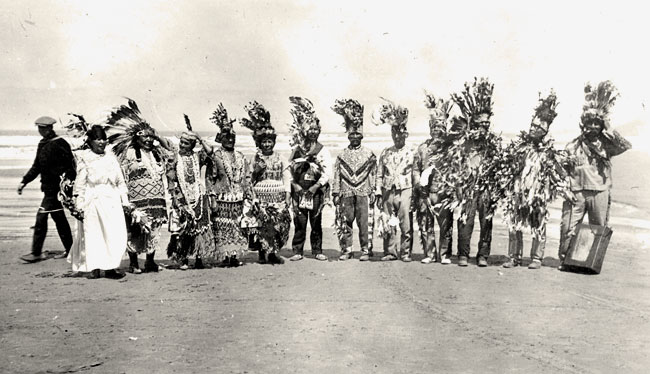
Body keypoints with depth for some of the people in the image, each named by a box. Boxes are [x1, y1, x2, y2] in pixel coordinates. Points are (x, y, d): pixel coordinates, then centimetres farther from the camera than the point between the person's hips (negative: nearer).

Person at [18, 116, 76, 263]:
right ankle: (69, 249, 20)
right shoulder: (42, 144, 13)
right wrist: (24, 181, 15)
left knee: (41, 217, -8)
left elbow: (70, 166, -15)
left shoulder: (60, 144, -13)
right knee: (59, 218, 12)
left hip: (56, 187, -9)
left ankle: (36, 253, -2)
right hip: (49, 187, 9)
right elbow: (37, 166, 20)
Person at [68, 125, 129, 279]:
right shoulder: (84, 158, 0)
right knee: (92, 235, 3)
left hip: (111, 201, 3)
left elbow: (120, 181, 13)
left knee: (115, 235, -3)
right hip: (92, 201, -3)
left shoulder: (111, 157, 10)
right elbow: (80, 183, -1)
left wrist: (125, 201, 10)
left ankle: (109, 267, 5)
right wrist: (79, 206, -5)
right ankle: (94, 268, 13)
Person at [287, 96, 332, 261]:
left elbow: (327, 172, -3)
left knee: (316, 222, 3)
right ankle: (297, 251, 5)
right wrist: (294, 183, -6)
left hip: (316, 190, -1)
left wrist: (316, 186, -13)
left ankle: (317, 251, 11)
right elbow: (289, 168, 9)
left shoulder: (323, 150, 4)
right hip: (299, 190, 1)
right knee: (299, 221, -2)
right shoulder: (297, 149, 10)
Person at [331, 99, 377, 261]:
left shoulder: (369, 155, 8)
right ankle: (346, 250, 12)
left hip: (363, 194, -1)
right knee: (344, 223, 3)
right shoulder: (342, 155, 11)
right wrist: (336, 193, 3)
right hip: (346, 194, 2)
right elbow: (336, 175, 9)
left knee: (365, 223, -3)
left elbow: (374, 175, 7)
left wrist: (373, 192, 0)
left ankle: (366, 250, 4)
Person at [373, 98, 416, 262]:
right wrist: (378, 194, 6)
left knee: (406, 225, -2)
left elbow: (416, 175, 2)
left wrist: (415, 194, -4)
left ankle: (406, 252, 6)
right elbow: (379, 174, 13)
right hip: (388, 192, 3)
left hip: (405, 192, -3)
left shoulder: (412, 152, 3)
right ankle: (390, 252, 13)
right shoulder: (386, 153, 13)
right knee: (387, 225, 4)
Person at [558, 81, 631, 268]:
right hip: (576, 192, -1)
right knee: (569, 228, -4)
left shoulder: (606, 144, 8)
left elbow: (626, 146, -11)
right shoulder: (573, 145, 9)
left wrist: (609, 130, -9)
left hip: (599, 192, 1)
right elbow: (563, 170, 10)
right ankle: (564, 259, 7)